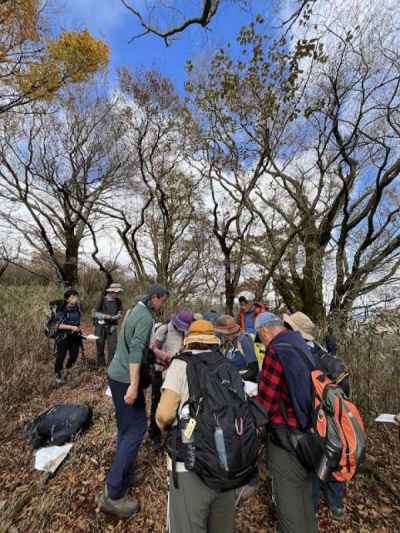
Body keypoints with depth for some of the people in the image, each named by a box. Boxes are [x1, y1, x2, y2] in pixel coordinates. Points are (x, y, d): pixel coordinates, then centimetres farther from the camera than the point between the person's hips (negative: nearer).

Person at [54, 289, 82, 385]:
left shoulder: (76, 309, 5)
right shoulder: (62, 310, -12)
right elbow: (58, 325, -17)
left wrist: (78, 328, 4)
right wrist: (71, 327, -23)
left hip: (75, 337, 5)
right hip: (63, 337, -5)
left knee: (74, 356, 5)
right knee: (60, 357, 2)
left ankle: (66, 371, 33)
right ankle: (58, 375, 28)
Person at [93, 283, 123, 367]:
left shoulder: (118, 302, -1)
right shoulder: (102, 300, -9)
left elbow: (119, 314, 2)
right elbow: (95, 313, -9)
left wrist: (113, 317, -17)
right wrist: (105, 316, -20)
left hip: (112, 327, 2)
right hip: (100, 327, -1)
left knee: (113, 346, -4)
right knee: (100, 347, 10)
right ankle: (101, 365, 27)